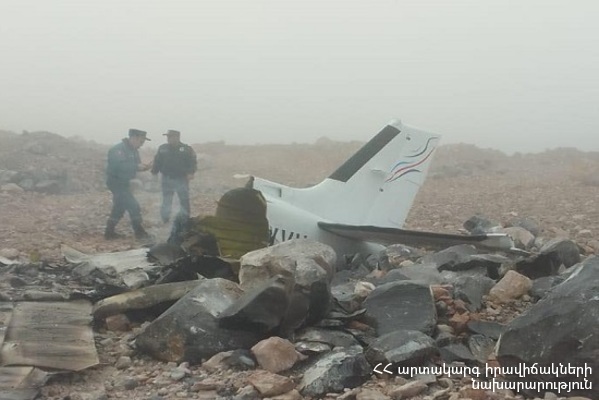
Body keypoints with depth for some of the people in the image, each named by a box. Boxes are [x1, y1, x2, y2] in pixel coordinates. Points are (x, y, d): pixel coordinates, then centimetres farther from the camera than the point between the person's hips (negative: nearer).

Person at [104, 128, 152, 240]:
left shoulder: (134, 150, 9)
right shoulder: (118, 149, -21)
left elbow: (133, 166, 13)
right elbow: (120, 165, -33)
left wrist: (143, 167, -9)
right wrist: (137, 166, -31)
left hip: (124, 182, 10)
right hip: (116, 182, -10)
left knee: (119, 208, 16)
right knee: (133, 206, -10)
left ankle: (109, 232, 24)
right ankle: (139, 232, -2)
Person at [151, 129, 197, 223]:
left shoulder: (186, 149, -4)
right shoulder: (162, 148, 4)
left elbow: (192, 162, -5)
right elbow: (157, 162, 8)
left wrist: (191, 172, -19)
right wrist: (154, 172, 0)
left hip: (181, 179, -2)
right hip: (167, 179, 2)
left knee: (184, 201, 4)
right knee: (166, 201, 11)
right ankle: (165, 220, 21)